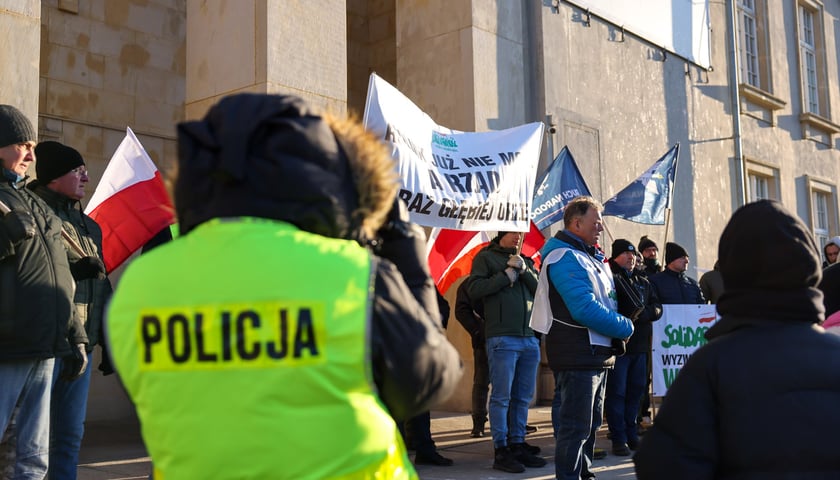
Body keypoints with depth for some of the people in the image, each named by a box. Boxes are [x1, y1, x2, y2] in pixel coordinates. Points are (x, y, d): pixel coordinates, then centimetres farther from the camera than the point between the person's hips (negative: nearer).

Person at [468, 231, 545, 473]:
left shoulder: (526, 261, 20)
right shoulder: (486, 257, 5)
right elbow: (474, 290, -8)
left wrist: (524, 270, -5)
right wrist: (507, 275, -8)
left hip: (530, 338, 6)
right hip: (502, 337, -5)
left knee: (523, 396, 8)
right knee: (501, 396, -3)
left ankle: (518, 445, 17)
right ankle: (500, 451, 2)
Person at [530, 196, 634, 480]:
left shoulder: (592, 258, 17)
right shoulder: (565, 257, -16)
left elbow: (607, 299, 24)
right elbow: (585, 309, -24)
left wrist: (617, 327, 5)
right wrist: (626, 328, -13)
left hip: (598, 353, 10)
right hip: (577, 354, -10)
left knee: (591, 422, 18)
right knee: (576, 425, -5)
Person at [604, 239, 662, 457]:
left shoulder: (643, 282, 18)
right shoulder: (610, 278, -4)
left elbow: (657, 307, 9)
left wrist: (645, 313, -11)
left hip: (639, 345, 7)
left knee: (636, 390, 13)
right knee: (616, 392, -3)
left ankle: (631, 434, 25)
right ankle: (619, 439, 3)